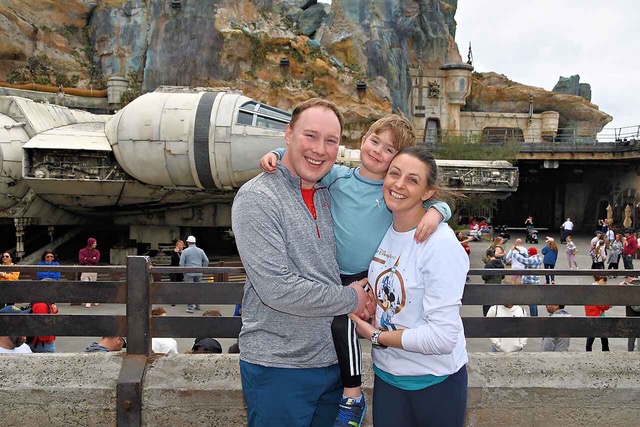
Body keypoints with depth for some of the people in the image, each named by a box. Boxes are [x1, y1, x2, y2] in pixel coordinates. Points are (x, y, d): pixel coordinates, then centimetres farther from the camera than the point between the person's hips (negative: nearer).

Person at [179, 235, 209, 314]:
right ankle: (197, 305, 24)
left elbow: (181, 263, -6)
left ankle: (190, 307, -5)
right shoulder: (200, 251, 5)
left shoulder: (185, 251, -5)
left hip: (189, 273, -4)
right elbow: (206, 261, 6)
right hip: (198, 274, 4)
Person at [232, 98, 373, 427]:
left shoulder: (330, 196, 5)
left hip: (332, 361, 6)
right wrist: (351, 298, -12)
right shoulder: (256, 198, -14)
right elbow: (277, 289, -22)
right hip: (278, 366, -6)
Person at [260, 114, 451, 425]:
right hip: (334, 273, 4)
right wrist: (275, 155, -17)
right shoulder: (337, 176, -3)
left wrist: (435, 212, -27)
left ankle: (353, 397, 1)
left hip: (370, 275, -3)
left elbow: (435, 202, -5)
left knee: (342, 323, -19)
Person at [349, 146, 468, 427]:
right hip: (386, 373, 5)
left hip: (435, 380, -5)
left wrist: (376, 336, -13)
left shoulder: (441, 245, -21)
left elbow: (443, 337, -24)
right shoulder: (383, 230, -2)